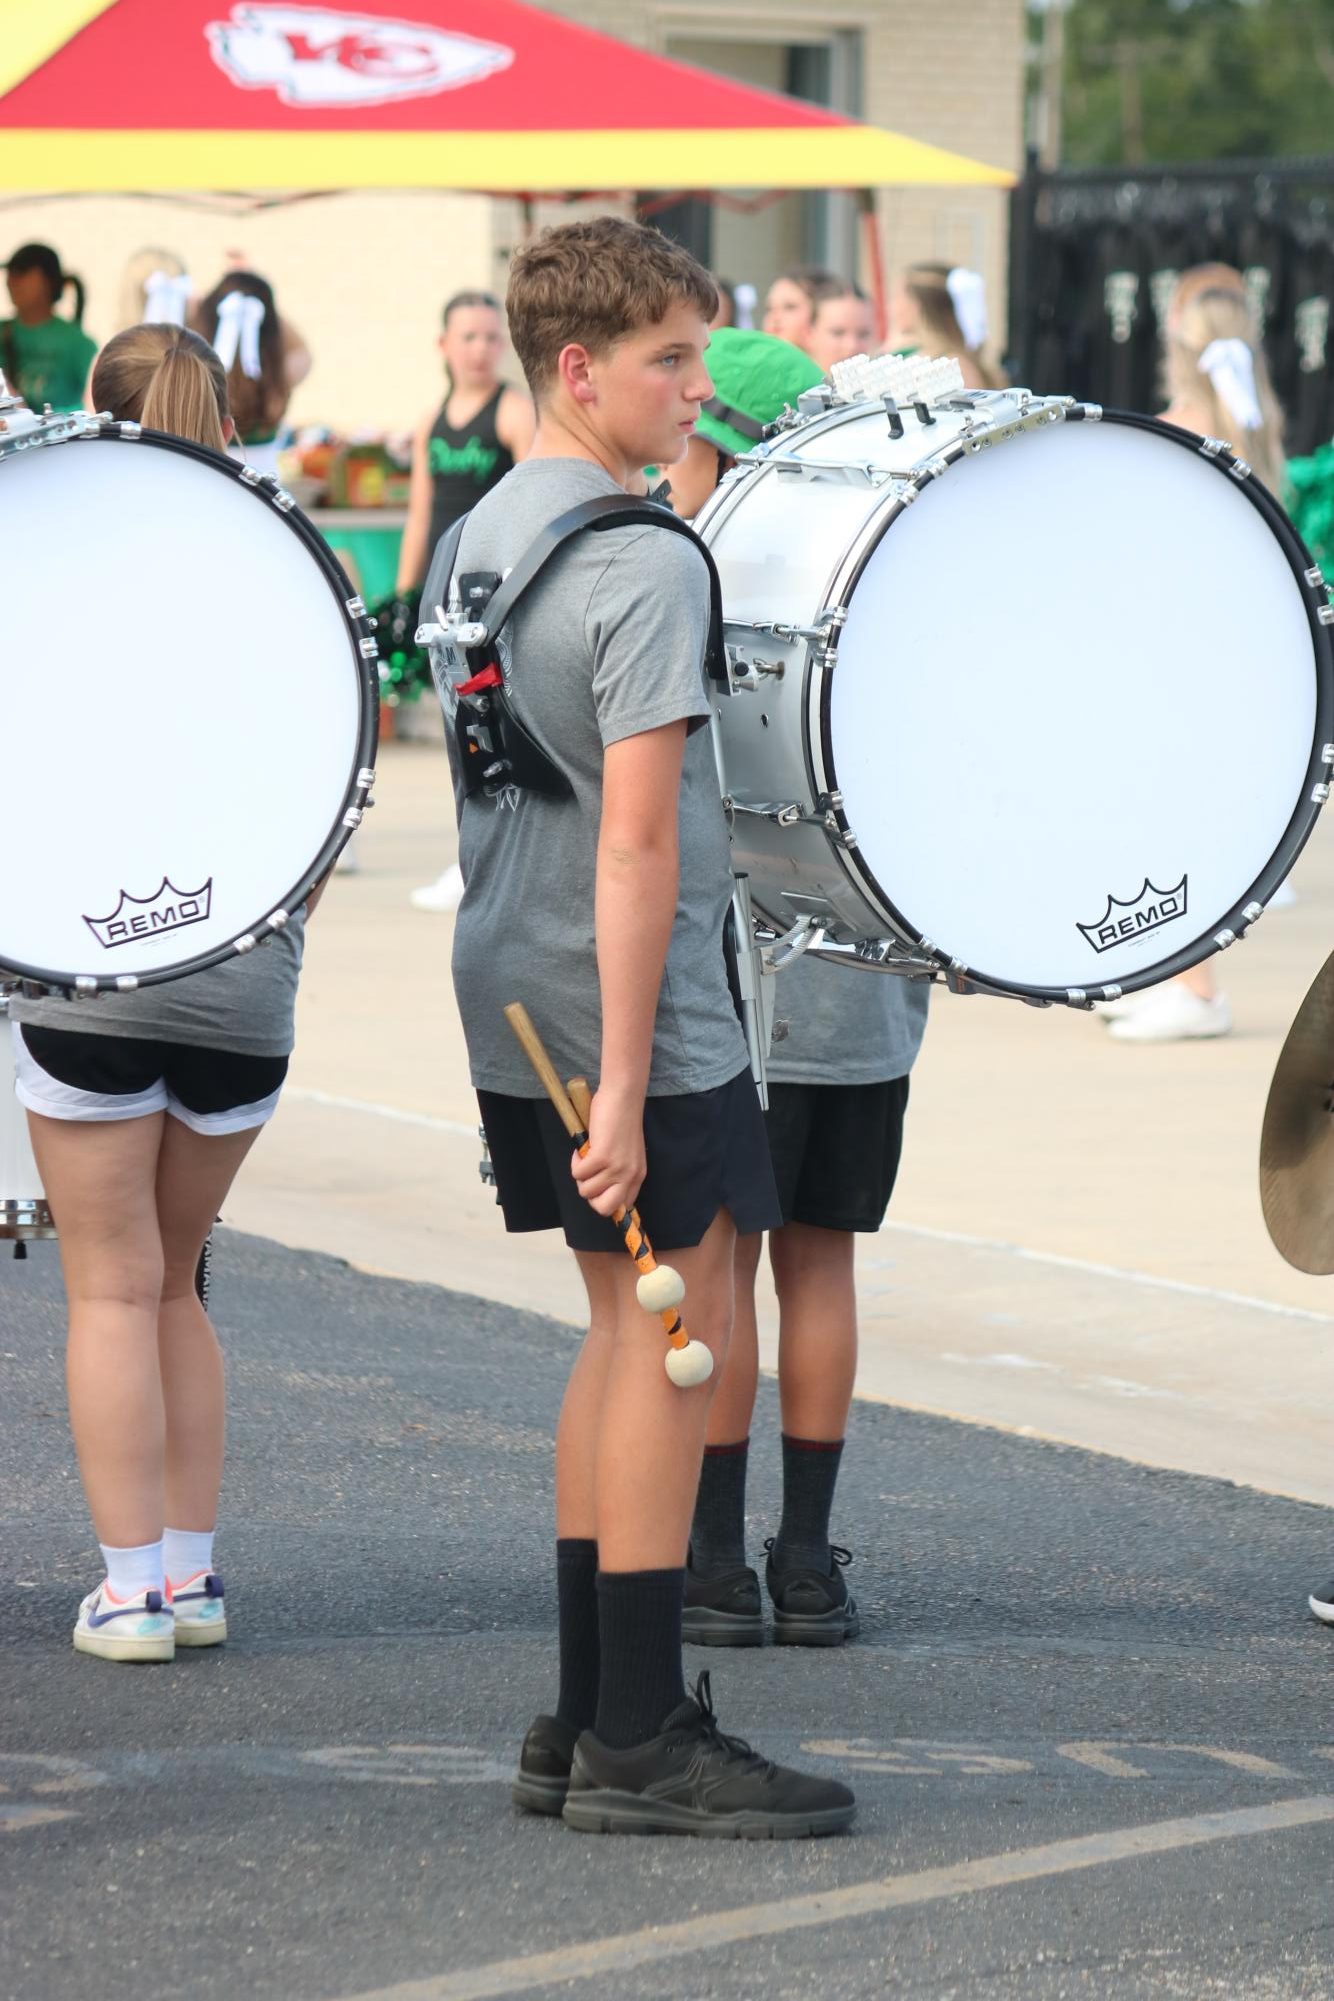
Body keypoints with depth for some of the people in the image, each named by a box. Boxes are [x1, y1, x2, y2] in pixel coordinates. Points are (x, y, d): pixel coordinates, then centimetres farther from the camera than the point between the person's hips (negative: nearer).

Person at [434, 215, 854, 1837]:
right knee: (679, 1330, -3)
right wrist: (623, 1088, -22)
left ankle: (584, 1722, 18)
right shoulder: (646, 563, -17)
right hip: (631, 1015, -9)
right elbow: (636, 836, -22)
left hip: (511, 1002, 9)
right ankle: (638, 1743, -2)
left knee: (624, 1325, 16)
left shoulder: (478, 541, 11)